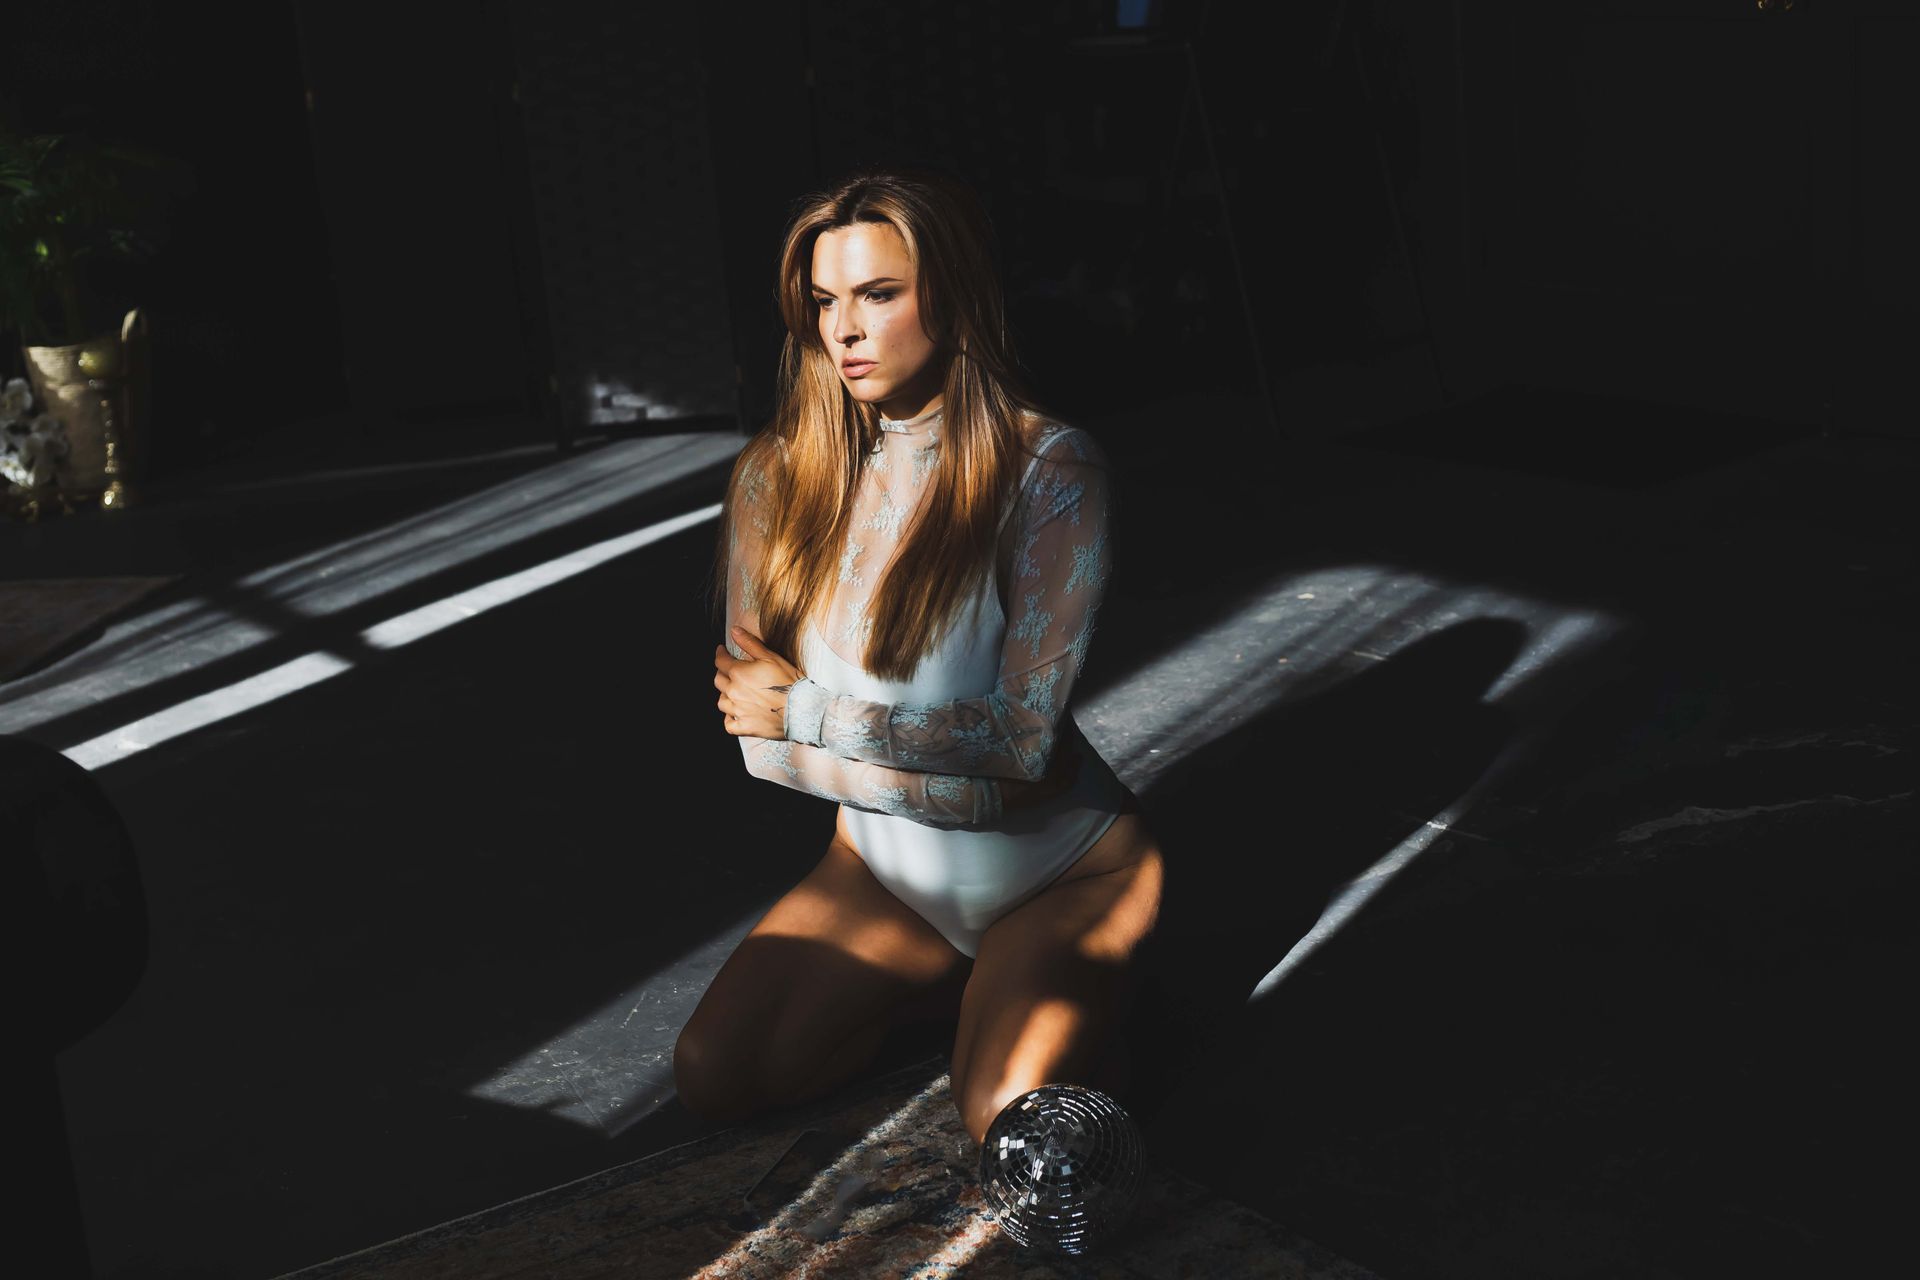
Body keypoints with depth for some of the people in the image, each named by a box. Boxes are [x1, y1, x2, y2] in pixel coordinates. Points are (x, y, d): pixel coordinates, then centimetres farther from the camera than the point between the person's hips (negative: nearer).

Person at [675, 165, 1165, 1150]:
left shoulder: (1051, 470, -20)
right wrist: (957, 763, -19)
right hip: (883, 868, 5)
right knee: (712, 1078, -11)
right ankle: (946, 971, 11)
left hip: (1060, 872, -5)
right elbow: (758, 735, -8)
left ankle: (1078, 987, 3)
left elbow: (1022, 737, -23)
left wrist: (807, 710, -17)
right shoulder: (777, 476, -7)